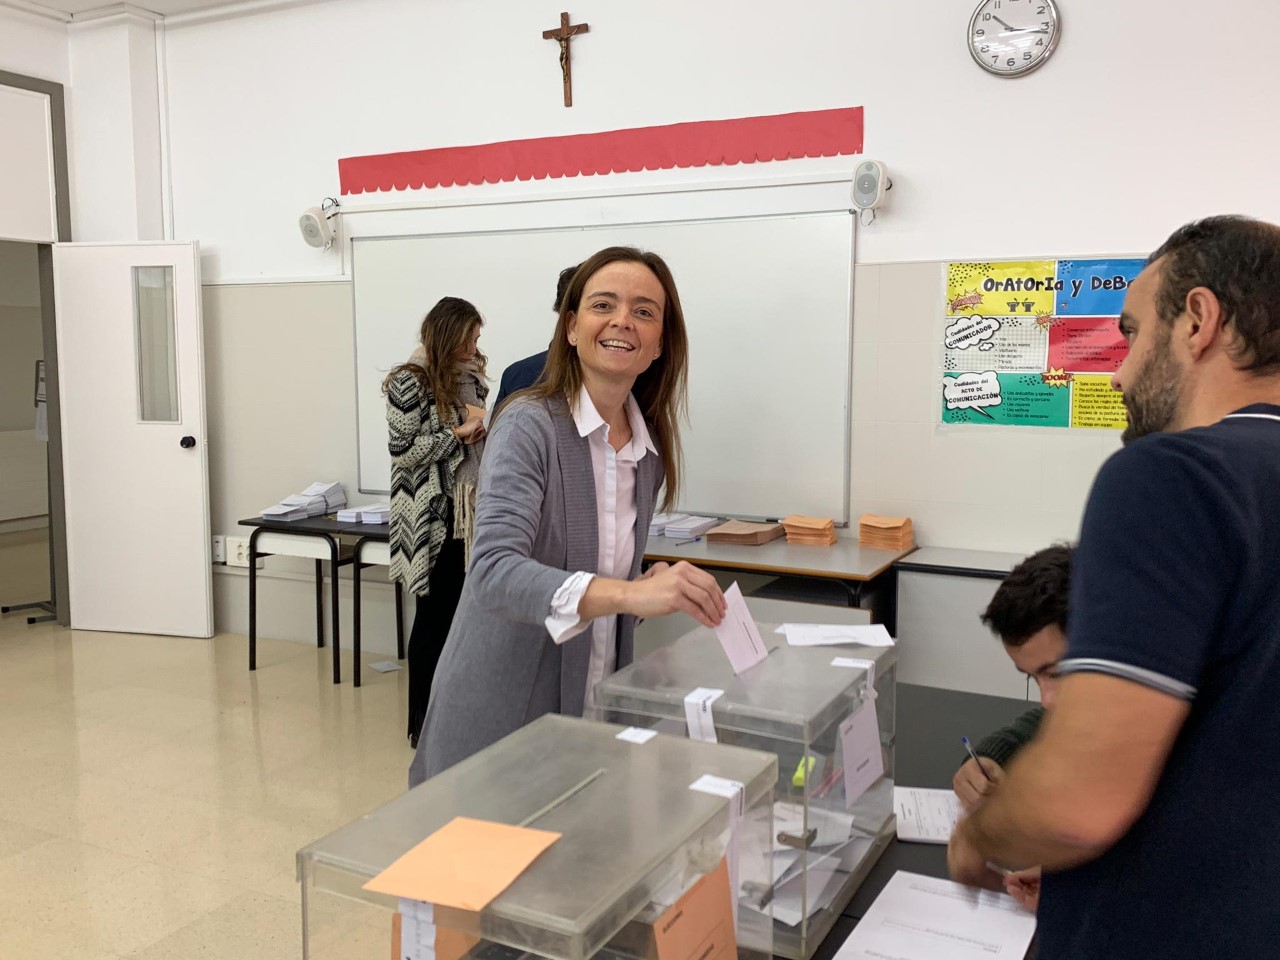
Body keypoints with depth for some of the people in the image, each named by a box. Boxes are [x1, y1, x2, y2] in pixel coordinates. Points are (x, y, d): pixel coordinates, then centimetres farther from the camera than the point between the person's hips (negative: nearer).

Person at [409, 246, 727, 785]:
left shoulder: (651, 447, 4)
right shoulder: (529, 425, -14)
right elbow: (494, 572, -27)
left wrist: (656, 587, -6)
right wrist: (626, 594, -41)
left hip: (593, 711, 6)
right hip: (501, 717, -5)